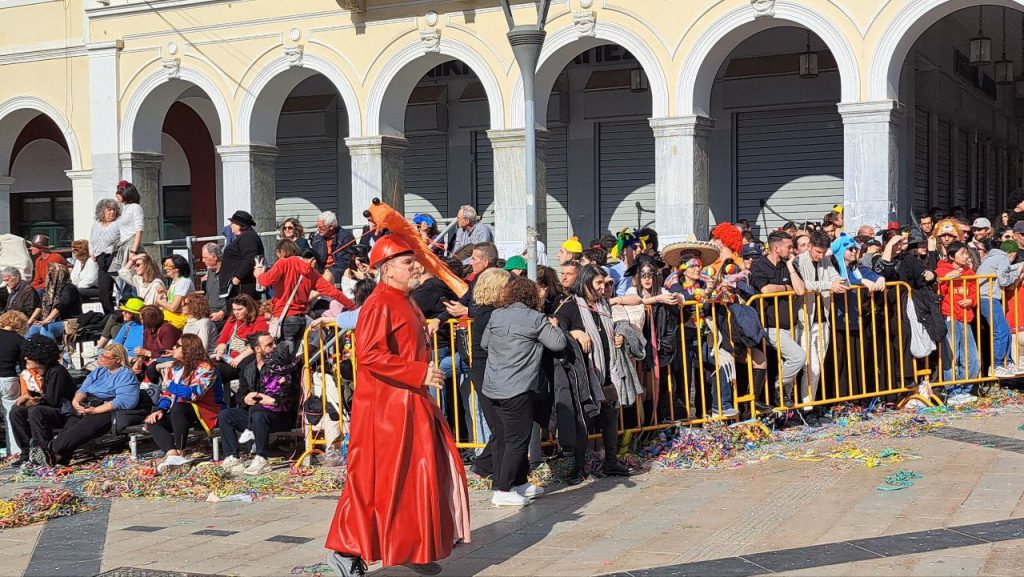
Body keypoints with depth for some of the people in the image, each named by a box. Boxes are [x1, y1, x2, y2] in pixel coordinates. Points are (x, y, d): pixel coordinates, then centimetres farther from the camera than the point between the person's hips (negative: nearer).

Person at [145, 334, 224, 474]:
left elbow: (193, 394, -27)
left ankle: (179, 453, -30)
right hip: (182, 412, 8)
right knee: (153, 422, -13)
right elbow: (166, 393, 10)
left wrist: (169, 384, -19)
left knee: (178, 408, -35)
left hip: (206, 412, -8)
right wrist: (160, 409, -9)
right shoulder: (175, 367, 10)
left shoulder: (205, 368, -14)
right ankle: (172, 454, -35)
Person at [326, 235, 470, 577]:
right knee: (375, 481, -4)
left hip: (412, 404, 10)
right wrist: (420, 373, -23)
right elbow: (369, 356, -25)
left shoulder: (405, 304, 16)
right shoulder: (380, 305, -15)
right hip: (385, 409, -10)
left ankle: (416, 549, 18)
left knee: (431, 470, 10)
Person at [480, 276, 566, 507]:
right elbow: (558, 343, -4)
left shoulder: (496, 316, 8)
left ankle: (520, 482, 23)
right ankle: (503, 491, -1)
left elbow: (484, 343, 20)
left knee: (500, 438, 12)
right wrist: (553, 327, 14)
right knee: (517, 440, 1)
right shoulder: (536, 319, -6)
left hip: (490, 390, 6)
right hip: (517, 392, -6)